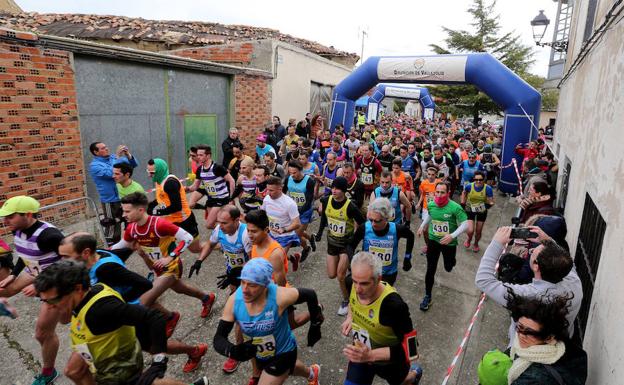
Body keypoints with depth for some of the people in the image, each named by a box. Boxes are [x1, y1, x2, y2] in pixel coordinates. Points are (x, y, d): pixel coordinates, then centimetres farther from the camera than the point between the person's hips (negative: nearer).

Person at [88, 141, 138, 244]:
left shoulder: (114, 158, 5)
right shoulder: (94, 165, -10)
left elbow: (133, 164, 3)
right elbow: (110, 173, -26)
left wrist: (128, 154, -16)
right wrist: (117, 156, -23)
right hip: (110, 200, -6)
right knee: (112, 226, 3)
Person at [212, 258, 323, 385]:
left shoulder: (280, 296, -37)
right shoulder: (234, 300, -27)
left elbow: (310, 295, -19)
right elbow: (219, 338, -20)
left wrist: (315, 325, -9)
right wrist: (233, 351, -41)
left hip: (283, 353, -5)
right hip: (259, 355, 5)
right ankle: (311, 373, 66)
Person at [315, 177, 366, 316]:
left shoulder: (350, 207, -27)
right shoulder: (326, 200, -13)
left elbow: (363, 225, -15)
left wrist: (354, 241, -17)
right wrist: (320, 232, 8)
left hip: (346, 243, -4)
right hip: (332, 242, 5)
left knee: (340, 276, -5)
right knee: (331, 275, 9)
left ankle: (346, 301, 21)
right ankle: (345, 266, 43)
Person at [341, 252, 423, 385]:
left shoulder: (393, 304, -40)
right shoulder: (356, 285, -21)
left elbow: (409, 347, -32)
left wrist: (371, 355, -41)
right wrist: (350, 318, -11)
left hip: (388, 360, -4)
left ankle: (414, 373, 60)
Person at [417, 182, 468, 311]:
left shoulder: (455, 208, -25)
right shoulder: (431, 204, -11)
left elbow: (465, 224, -19)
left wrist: (453, 235, -30)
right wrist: (422, 226, 10)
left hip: (449, 243, -2)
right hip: (433, 241, 2)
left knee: (448, 267, 21)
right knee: (430, 270, 3)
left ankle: (451, 261, 59)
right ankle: (427, 296, 18)